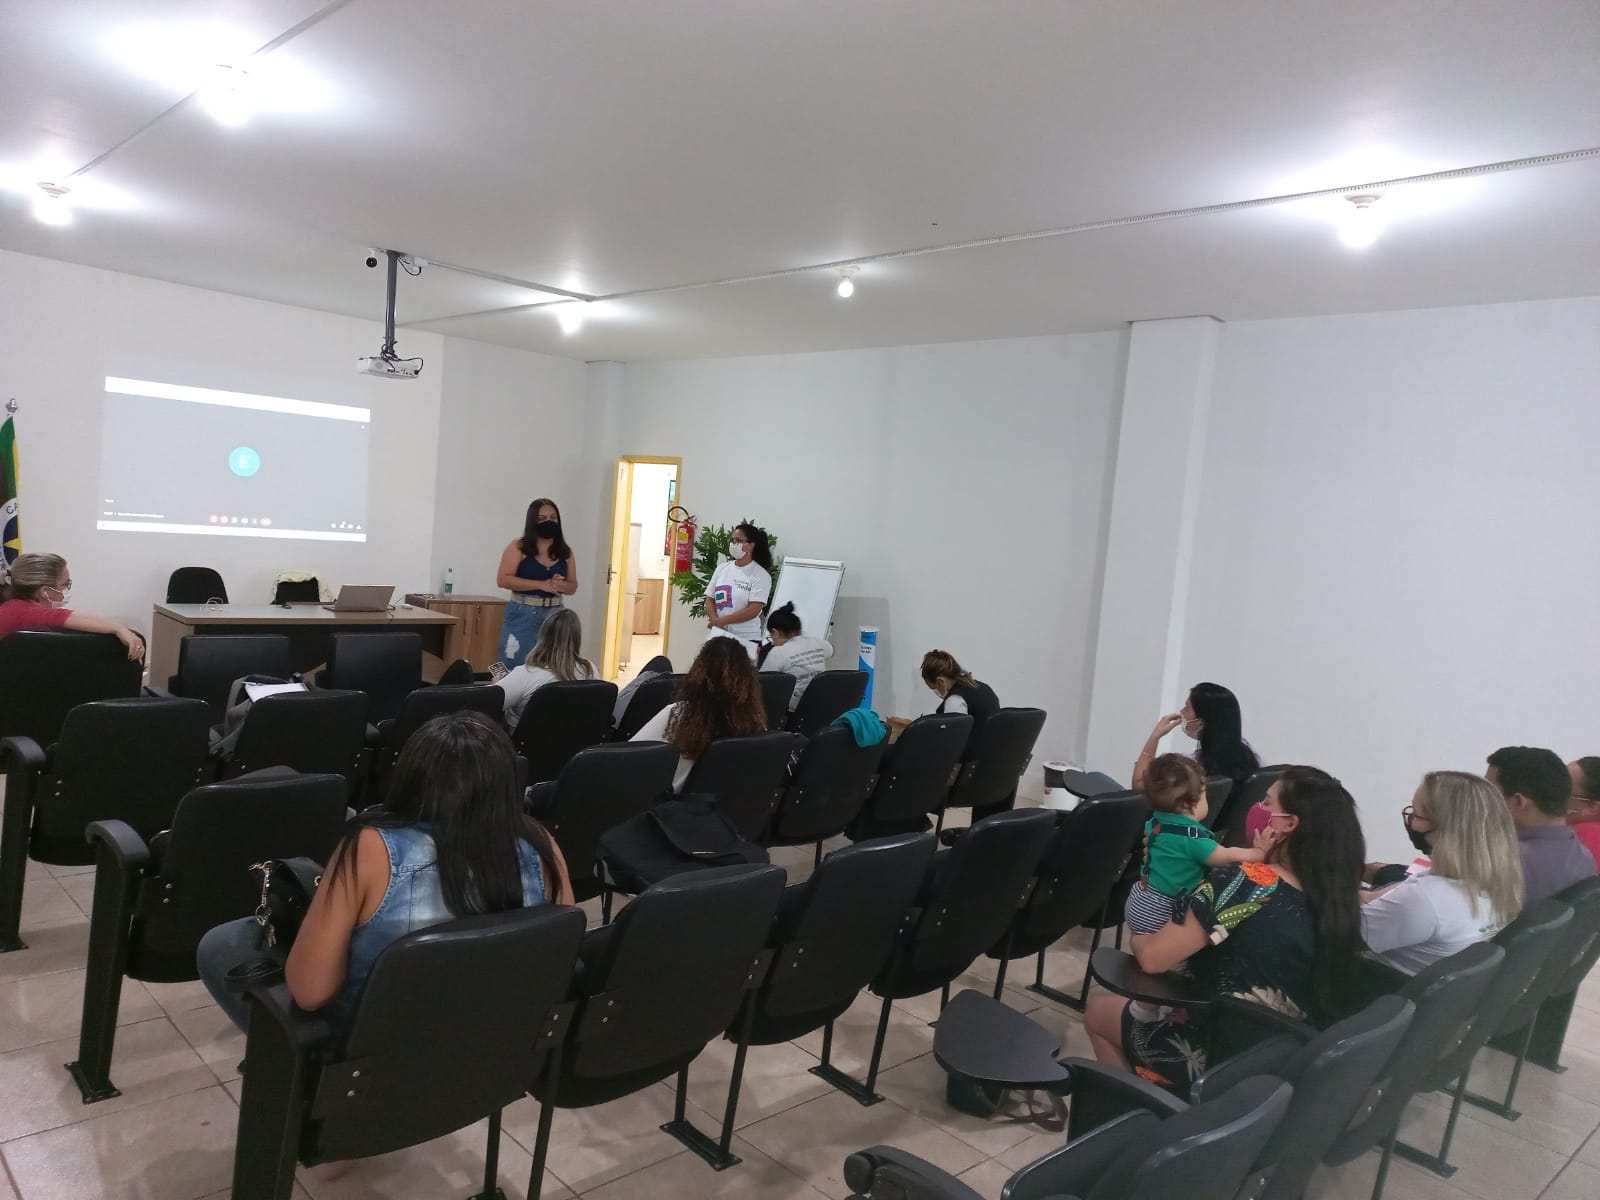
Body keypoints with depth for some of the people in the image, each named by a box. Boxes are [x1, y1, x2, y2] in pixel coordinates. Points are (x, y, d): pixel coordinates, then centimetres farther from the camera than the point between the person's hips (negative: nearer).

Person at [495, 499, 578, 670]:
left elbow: (573, 587, 14)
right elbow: (503, 580, -11)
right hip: (522, 615, -3)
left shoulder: (565, 552, 9)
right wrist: (542, 585, -18)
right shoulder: (518, 547, -3)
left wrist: (560, 585, -12)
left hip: (555, 616, 4)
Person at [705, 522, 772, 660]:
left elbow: (753, 610, -12)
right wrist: (716, 622, -7)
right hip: (719, 637, 4)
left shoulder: (760, 575, -5)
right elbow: (710, 600, 11)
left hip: (747, 640, -4)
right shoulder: (722, 569, 11)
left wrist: (721, 621, -10)